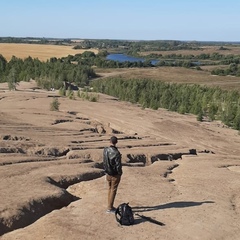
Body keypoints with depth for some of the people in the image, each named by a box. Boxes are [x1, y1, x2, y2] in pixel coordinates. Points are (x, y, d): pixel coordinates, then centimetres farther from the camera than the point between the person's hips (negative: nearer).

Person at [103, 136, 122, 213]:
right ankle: (110, 208, 12)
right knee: (113, 191, 5)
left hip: (108, 174, 6)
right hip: (115, 175, -6)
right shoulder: (116, 153, -25)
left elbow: (104, 162, 4)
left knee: (110, 189, 19)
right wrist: (120, 173, -3)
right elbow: (118, 165, -20)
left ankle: (110, 206, 28)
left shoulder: (105, 150, -6)